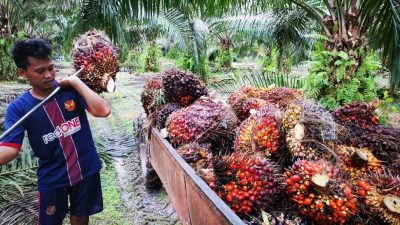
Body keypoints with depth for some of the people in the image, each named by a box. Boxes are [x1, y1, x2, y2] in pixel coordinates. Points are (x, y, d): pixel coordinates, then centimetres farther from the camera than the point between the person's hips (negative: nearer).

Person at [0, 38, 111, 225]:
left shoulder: (71, 89, -9)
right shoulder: (18, 108, -10)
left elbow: (103, 111, -22)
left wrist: (76, 82, -22)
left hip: (86, 169, 1)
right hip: (52, 178, -1)